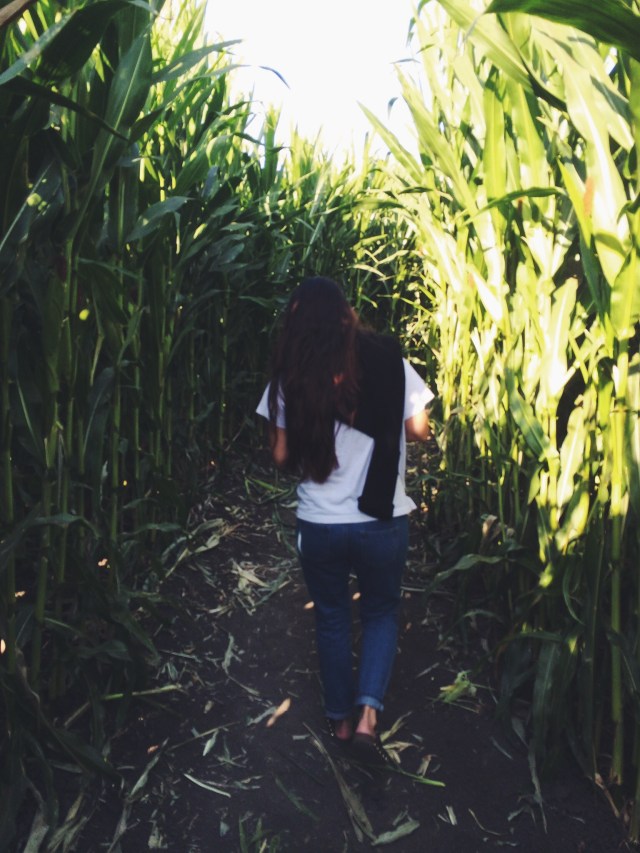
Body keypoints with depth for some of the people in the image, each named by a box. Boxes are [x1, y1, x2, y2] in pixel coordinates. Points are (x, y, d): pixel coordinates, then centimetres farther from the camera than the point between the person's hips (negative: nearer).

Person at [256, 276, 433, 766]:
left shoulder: (289, 377, -8)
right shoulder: (388, 362, -9)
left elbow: (281, 455, -4)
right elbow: (418, 431, -3)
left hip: (319, 524, 1)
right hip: (382, 521, 0)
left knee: (332, 617, 22)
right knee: (382, 611, 22)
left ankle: (340, 718, 36)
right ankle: (368, 713, 8)